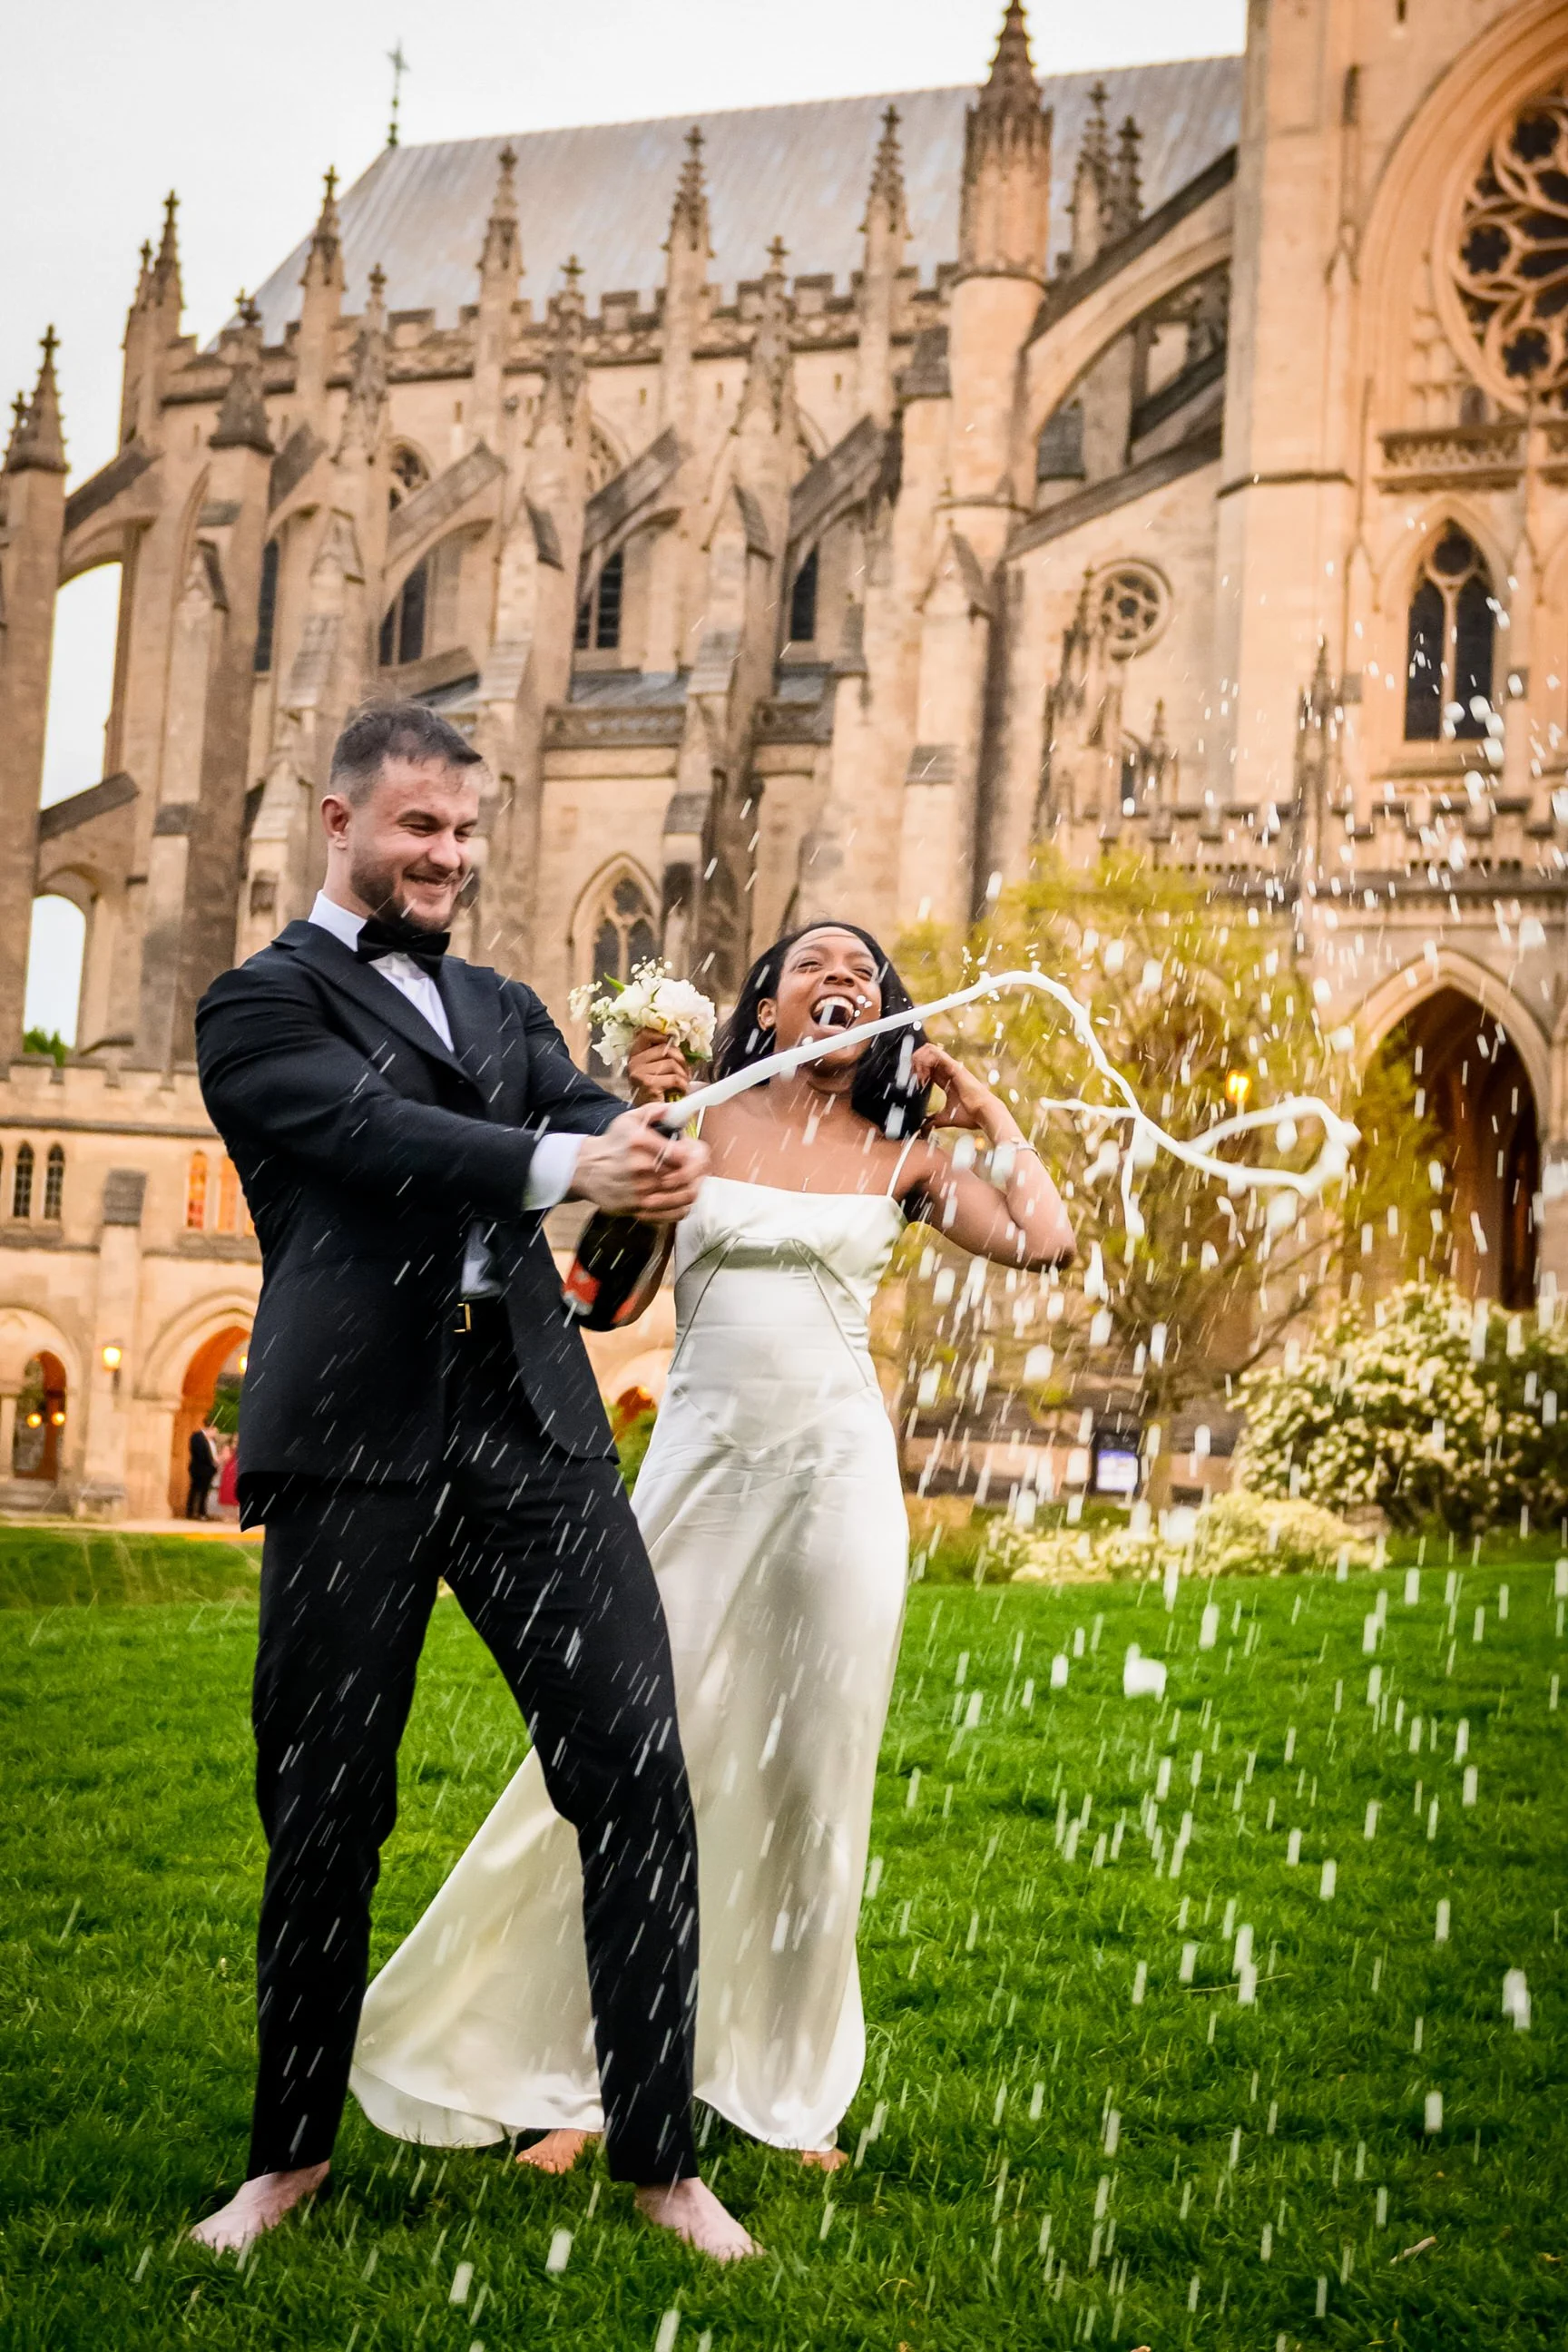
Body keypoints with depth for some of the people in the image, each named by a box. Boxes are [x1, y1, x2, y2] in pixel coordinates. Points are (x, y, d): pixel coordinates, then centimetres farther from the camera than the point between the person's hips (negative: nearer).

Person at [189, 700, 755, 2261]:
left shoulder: (502, 1007, 23)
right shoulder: (261, 1003, 6)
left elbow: (582, 1111, 4)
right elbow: (375, 1134, -13)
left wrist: (646, 1147, -21)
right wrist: (563, 1166, -27)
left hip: (532, 1418, 4)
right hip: (353, 1441, -4)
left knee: (638, 1775, -3)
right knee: (324, 1810, 5)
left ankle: (658, 2153, 10)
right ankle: (293, 2148, 26)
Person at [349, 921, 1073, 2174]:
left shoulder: (900, 1161, 9)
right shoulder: (701, 1120, 6)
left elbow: (1045, 1240, -3)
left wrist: (991, 1112, 7)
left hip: (837, 1468, 1)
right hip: (703, 1460, -1)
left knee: (813, 1778, 5)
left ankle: (790, 2089, 16)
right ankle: (574, 2077, 10)